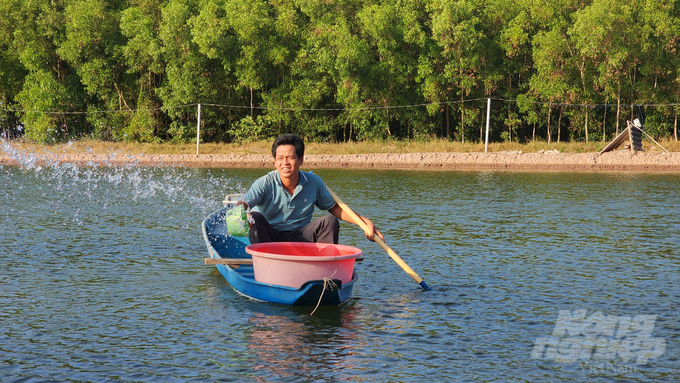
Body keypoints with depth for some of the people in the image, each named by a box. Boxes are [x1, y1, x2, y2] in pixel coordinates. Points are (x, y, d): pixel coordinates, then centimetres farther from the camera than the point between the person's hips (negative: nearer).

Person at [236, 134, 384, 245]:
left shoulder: (314, 183, -1)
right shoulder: (265, 184, -11)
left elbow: (335, 208, 11)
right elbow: (243, 204, -25)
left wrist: (366, 222, 0)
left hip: (300, 238, 2)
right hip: (270, 238, -2)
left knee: (329, 221, -18)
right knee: (255, 218, -29)